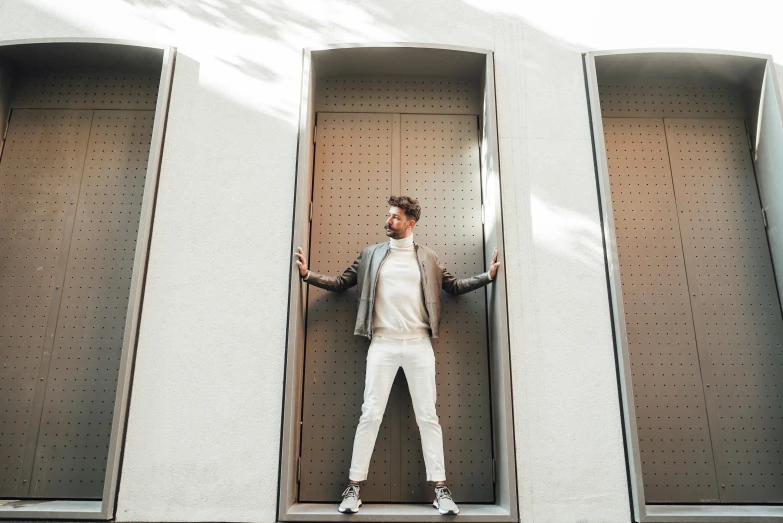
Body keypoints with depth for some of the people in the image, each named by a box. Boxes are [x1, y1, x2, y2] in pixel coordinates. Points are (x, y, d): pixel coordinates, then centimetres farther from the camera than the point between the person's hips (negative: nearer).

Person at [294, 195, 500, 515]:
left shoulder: (427, 257, 12)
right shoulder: (371, 254, 11)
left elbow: (454, 286, 14)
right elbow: (341, 283, 11)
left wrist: (488, 275, 4)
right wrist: (308, 274, -1)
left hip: (418, 344, 0)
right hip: (383, 344, 0)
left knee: (428, 416, 2)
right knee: (370, 415, -1)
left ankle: (440, 489, 9)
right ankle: (353, 487, 8)